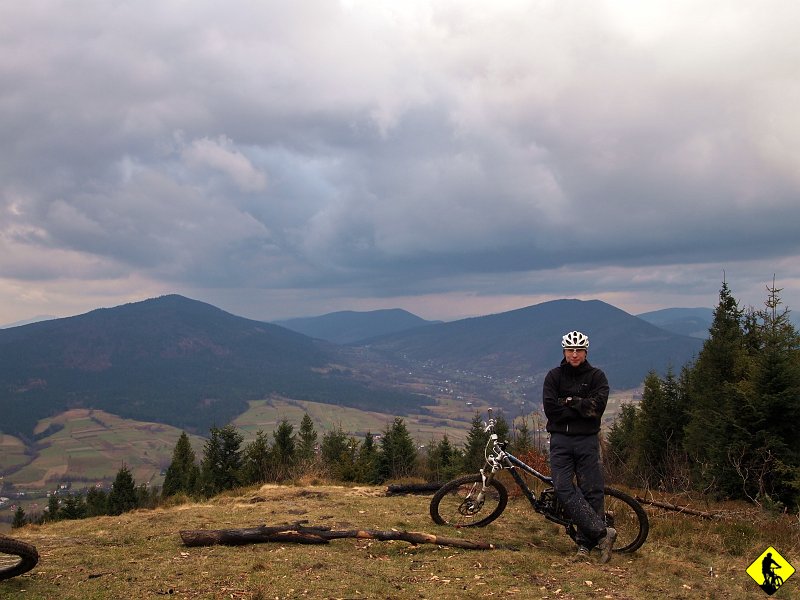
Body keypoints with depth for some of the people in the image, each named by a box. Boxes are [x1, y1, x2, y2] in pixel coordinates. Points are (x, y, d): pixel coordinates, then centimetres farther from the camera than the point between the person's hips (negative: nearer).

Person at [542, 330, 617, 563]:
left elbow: (598, 406, -12)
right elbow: (550, 408, -8)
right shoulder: (554, 376, 6)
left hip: (587, 441, 0)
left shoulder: (596, 376, 5)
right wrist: (582, 408, -9)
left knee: (592, 491, -1)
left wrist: (569, 401, -10)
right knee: (563, 488, -15)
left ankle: (585, 543, 8)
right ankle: (603, 532, -14)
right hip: (560, 440, 0)